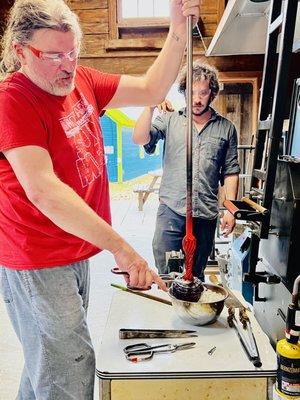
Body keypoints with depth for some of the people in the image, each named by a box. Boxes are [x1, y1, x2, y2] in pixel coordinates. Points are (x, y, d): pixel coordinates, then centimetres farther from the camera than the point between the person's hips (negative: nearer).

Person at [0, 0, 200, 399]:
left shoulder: (82, 81, 6)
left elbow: (151, 90, 7)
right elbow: (42, 190, -27)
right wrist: (121, 248, -30)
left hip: (78, 253, 7)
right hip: (38, 265, -7)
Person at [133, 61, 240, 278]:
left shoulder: (226, 128, 9)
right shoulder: (169, 119, 6)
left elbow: (230, 172, 9)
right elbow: (140, 139, -8)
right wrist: (151, 107, -21)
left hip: (206, 214, 2)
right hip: (171, 211, -1)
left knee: (195, 276, 14)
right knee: (165, 274, 4)